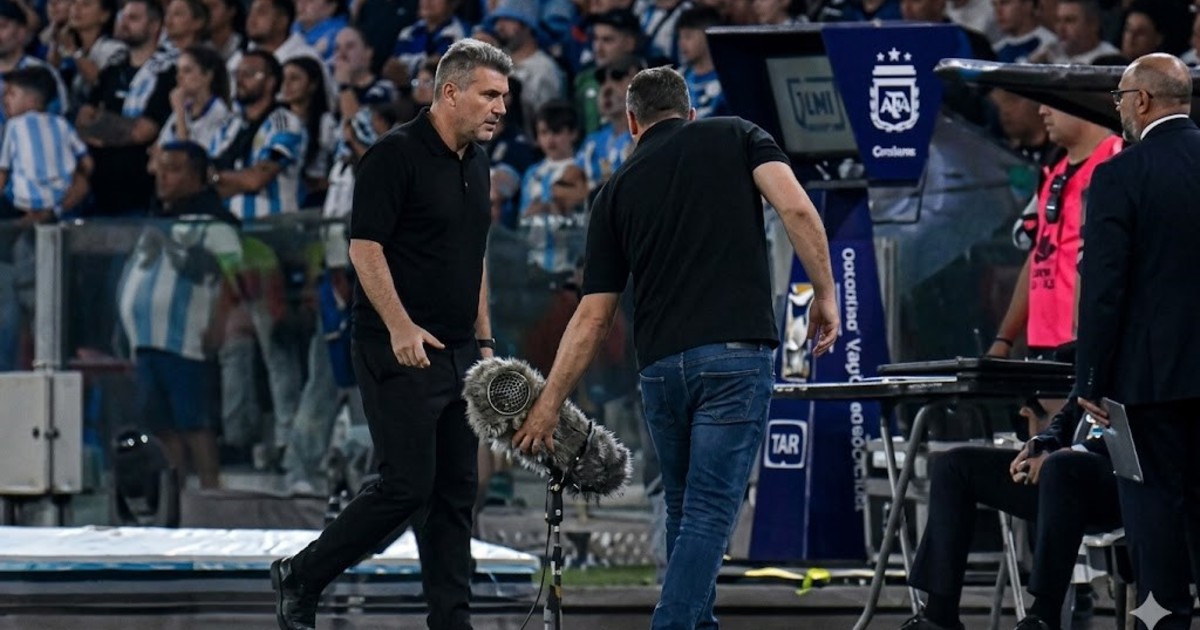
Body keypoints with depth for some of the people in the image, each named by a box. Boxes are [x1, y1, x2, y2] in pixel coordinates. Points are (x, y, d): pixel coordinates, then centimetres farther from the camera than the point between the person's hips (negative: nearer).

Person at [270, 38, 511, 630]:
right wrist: (400, 326, -24)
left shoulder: (475, 163, 14)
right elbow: (365, 247, -16)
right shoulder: (396, 154, -12)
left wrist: (484, 339, 19)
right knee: (406, 485, -10)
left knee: (456, 493, 5)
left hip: (457, 353, 8)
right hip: (403, 352, -8)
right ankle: (300, 577, 4)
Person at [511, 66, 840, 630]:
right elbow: (795, 208, -8)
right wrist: (825, 293, 0)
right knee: (709, 512, -5)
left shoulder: (619, 190, 16)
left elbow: (592, 315, 13)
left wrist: (548, 404, 18)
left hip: (660, 365, 3)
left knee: (686, 509, 20)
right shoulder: (736, 138, 11)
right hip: (735, 355, -3)